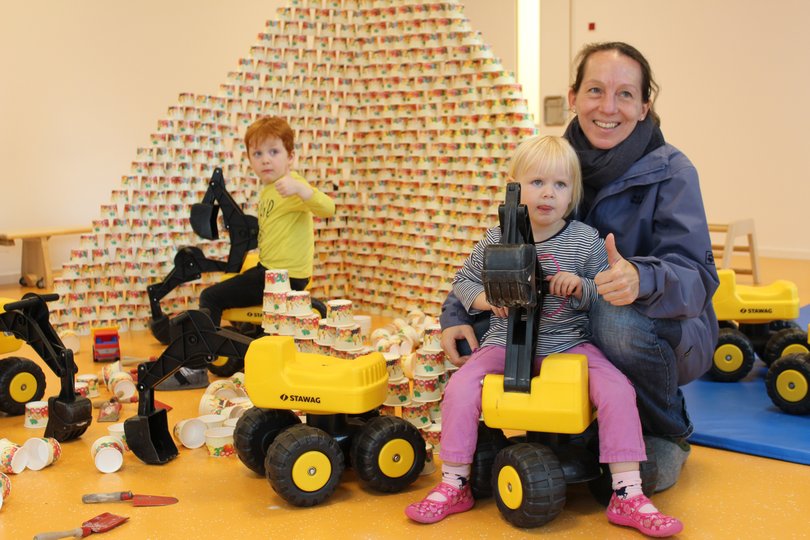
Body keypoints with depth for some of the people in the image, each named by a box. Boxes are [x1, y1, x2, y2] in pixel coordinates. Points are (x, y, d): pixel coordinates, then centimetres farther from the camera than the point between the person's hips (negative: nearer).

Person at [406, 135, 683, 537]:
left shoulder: (586, 240, -2)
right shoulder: (497, 239, 0)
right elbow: (463, 280, 13)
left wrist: (581, 287, -18)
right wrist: (487, 299, -8)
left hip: (568, 343, 0)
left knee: (618, 390, -22)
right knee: (460, 388, -22)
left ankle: (627, 496, -9)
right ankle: (453, 487, -4)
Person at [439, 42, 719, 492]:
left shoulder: (670, 171, -15)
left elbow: (698, 274, -25)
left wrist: (643, 278, -48)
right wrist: (456, 313, -20)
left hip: (665, 339, -4)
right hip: (572, 335, 4)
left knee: (619, 316, -37)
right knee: (477, 329, -16)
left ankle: (668, 437, -5)